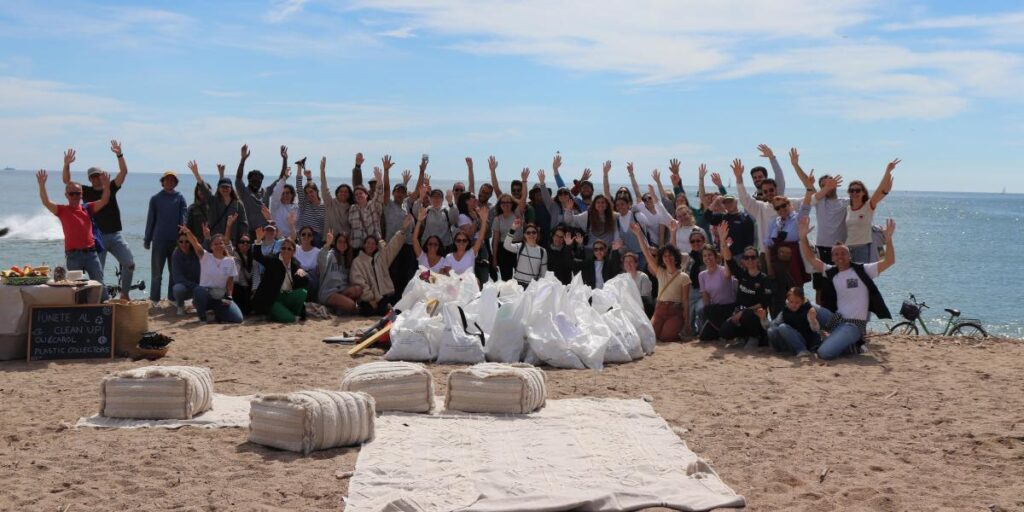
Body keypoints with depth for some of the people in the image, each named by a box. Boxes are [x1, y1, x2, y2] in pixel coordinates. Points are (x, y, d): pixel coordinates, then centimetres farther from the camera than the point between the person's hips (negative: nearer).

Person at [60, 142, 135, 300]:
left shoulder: (111, 187, 5)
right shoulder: (86, 191, 5)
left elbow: (123, 172, -6)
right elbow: (67, 181, -1)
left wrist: (119, 155, -19)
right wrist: (66, 165, -17)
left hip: (115, 235, 1)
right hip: (97, 237, -1)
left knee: (129, 264, -7)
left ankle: (125, 294, 9)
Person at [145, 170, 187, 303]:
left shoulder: (179, 198, 5)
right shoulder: (155, 199, 5)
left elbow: (183, 219, 1)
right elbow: (150, 220, 8)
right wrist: (147, 239, 7)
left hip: (176, 240, 1)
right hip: (159, 240, -1)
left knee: (175, 271, 6)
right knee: (156, 272, 2)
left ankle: (173, 298, 15)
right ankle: (154, 300, 8)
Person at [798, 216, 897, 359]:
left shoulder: (862, 270, -4)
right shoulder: (831, 272, 9)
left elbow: (889, 261, -12)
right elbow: (811, 258, 8)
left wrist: (888, 239, -25)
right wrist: (803, 237, -5)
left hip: (854, 325, -6)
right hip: (836, 319, 6)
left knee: (825, 353, -23)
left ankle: (852, 345, 8)